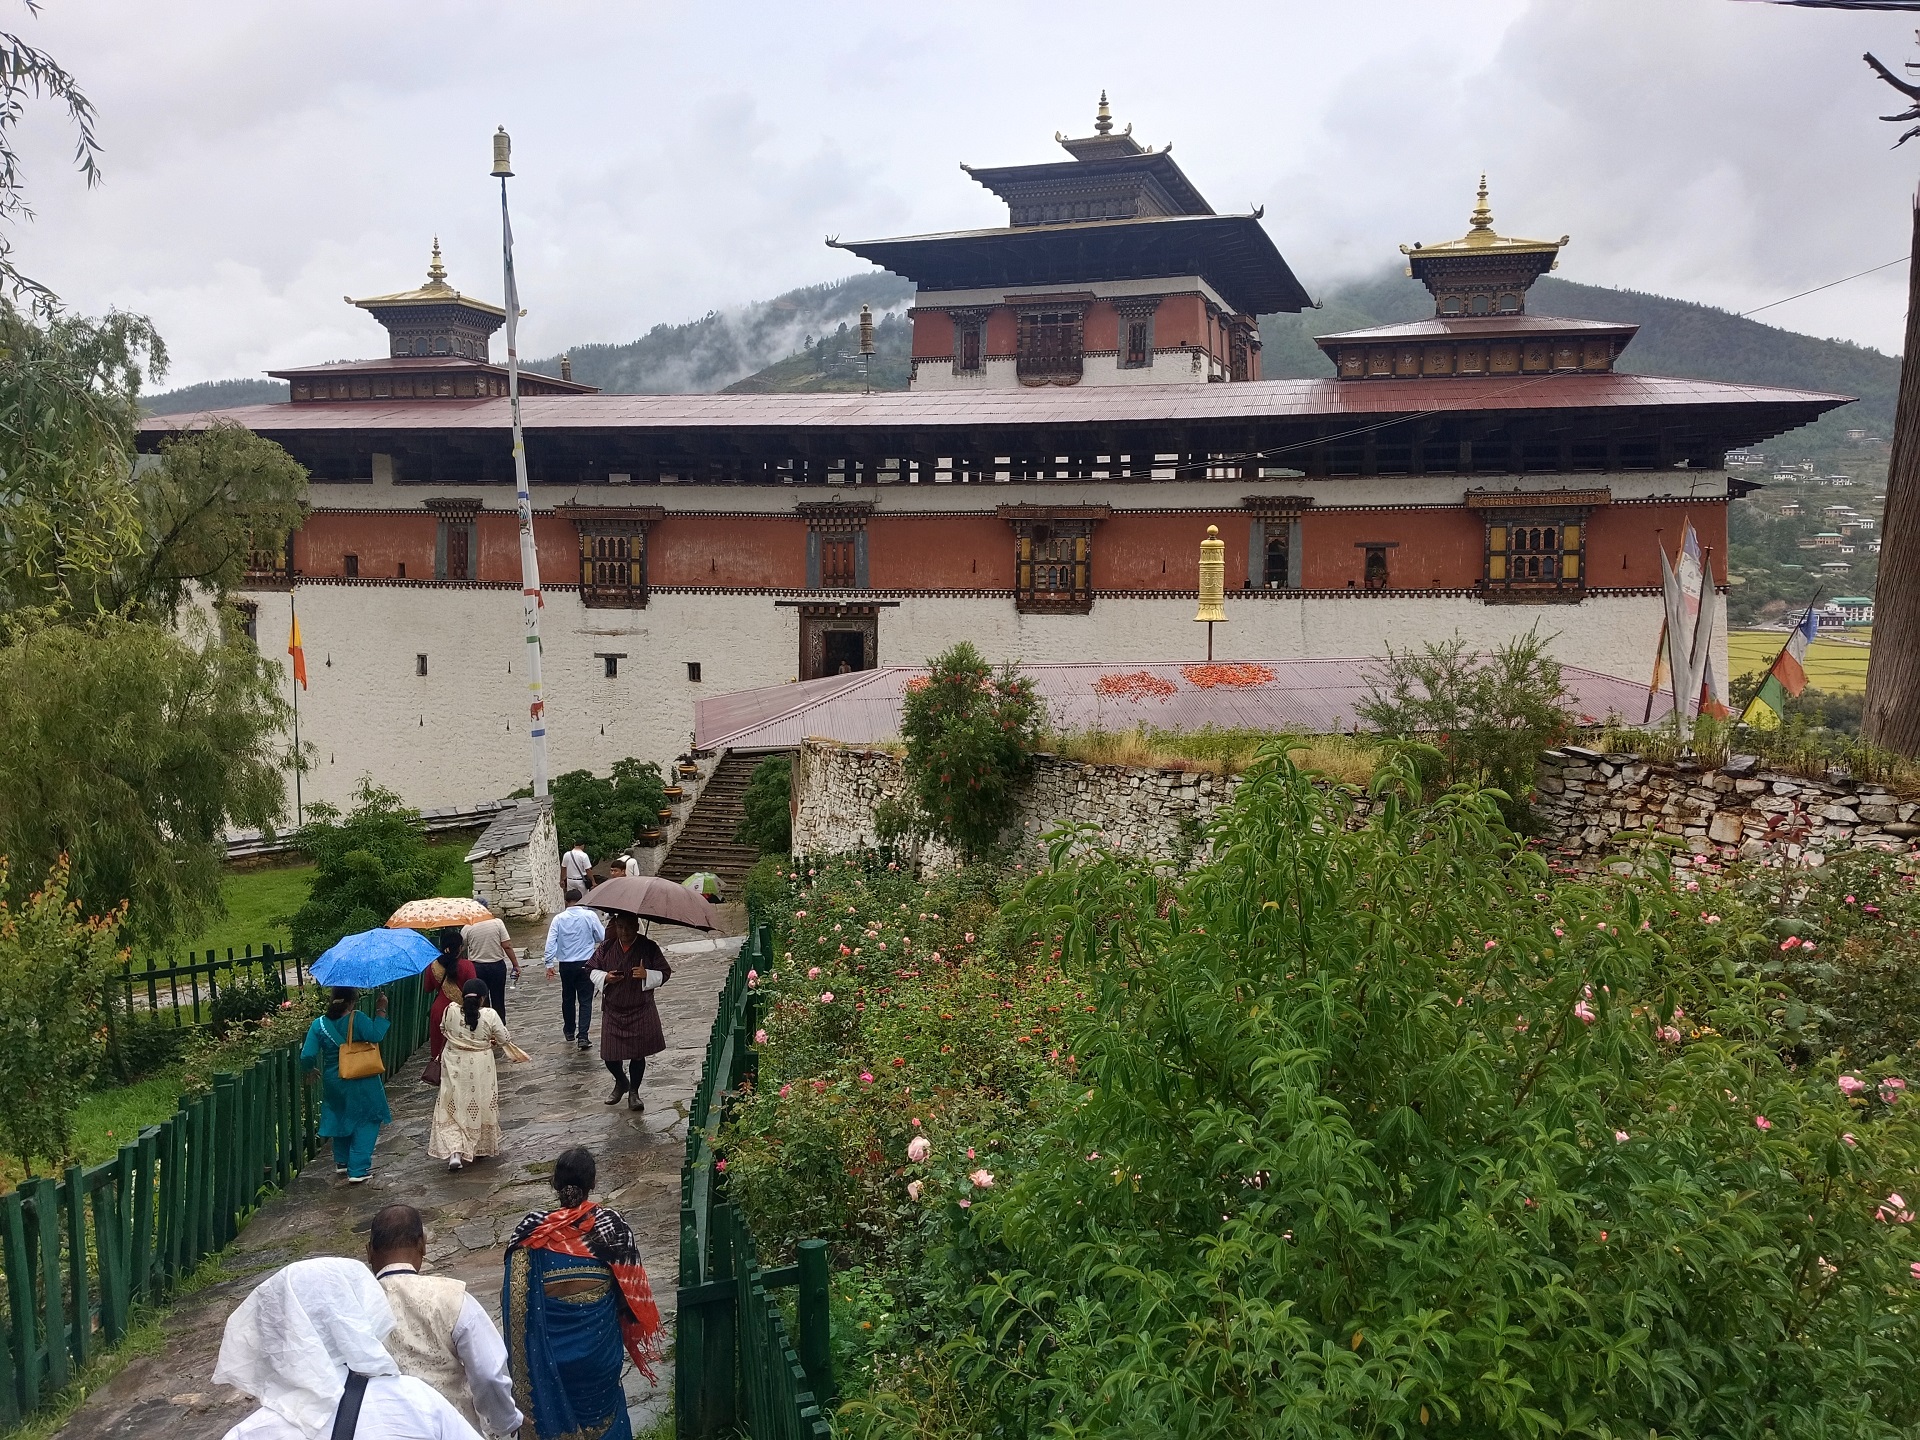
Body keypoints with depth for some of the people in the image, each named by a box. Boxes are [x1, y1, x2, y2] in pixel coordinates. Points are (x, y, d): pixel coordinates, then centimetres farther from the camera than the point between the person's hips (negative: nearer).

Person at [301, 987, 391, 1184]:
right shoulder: (358, 1020, -18)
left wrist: (310, 1070, 14)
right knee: (365, 1123, 7)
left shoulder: (319, 1024, -5)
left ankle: (342, 1162, 39)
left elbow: (307, 1056, -7)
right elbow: (376, 1035, -32)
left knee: (340, 1120, 27)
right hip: (361, 1085, -5)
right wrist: (381, 1011, -23)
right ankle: (358, 1170, 0)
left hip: (333, 1083, 5)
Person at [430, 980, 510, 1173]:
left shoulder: (450, 1012, -11)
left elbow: (443, 1030, 8)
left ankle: (455, 1151, -9)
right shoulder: (489, 1015, -16)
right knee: (480, 1106, 18)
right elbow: (504, 1038, -7)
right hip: (481, 1068, 0)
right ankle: (480, 1148, 31)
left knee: (452, 1107, 8)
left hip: (455, 1067, 0)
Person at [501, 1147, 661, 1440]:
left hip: (551, 1343, 0)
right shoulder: (610, 1225, -15)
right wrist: (623, 1318, 13)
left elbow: (515, 1297, -11)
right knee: (599, 1404, 23)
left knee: (553, 1408, 21)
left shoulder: (533, 1232, -17)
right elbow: (631, 1290, -7)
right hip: (598, 1340, 0)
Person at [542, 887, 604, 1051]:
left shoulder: (559, 919, -3)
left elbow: (551, 943, -6)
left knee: (568, 998, 18)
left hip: (566, 965, 2)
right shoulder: (590, 916, -7)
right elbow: (602, 937, -2)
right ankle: (582, 1036, -9)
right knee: (585, 1000, 0)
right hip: (586, 963, -2)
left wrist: (549, 964, -2)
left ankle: (569, 1031, 32)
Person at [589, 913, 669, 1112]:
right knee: (610, 1054, 3)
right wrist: (605, 978, -11)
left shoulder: (648, 947, -7)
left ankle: (634, 1092, 24)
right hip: (613, 1010, 2)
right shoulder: (606, 947, -1)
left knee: (638, 1053, 2)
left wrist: (647, 975, -21)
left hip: (641, 1011, -2)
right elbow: (593, 970, 10)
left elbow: (665, 972, -2)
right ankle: (621, 1082, 34)